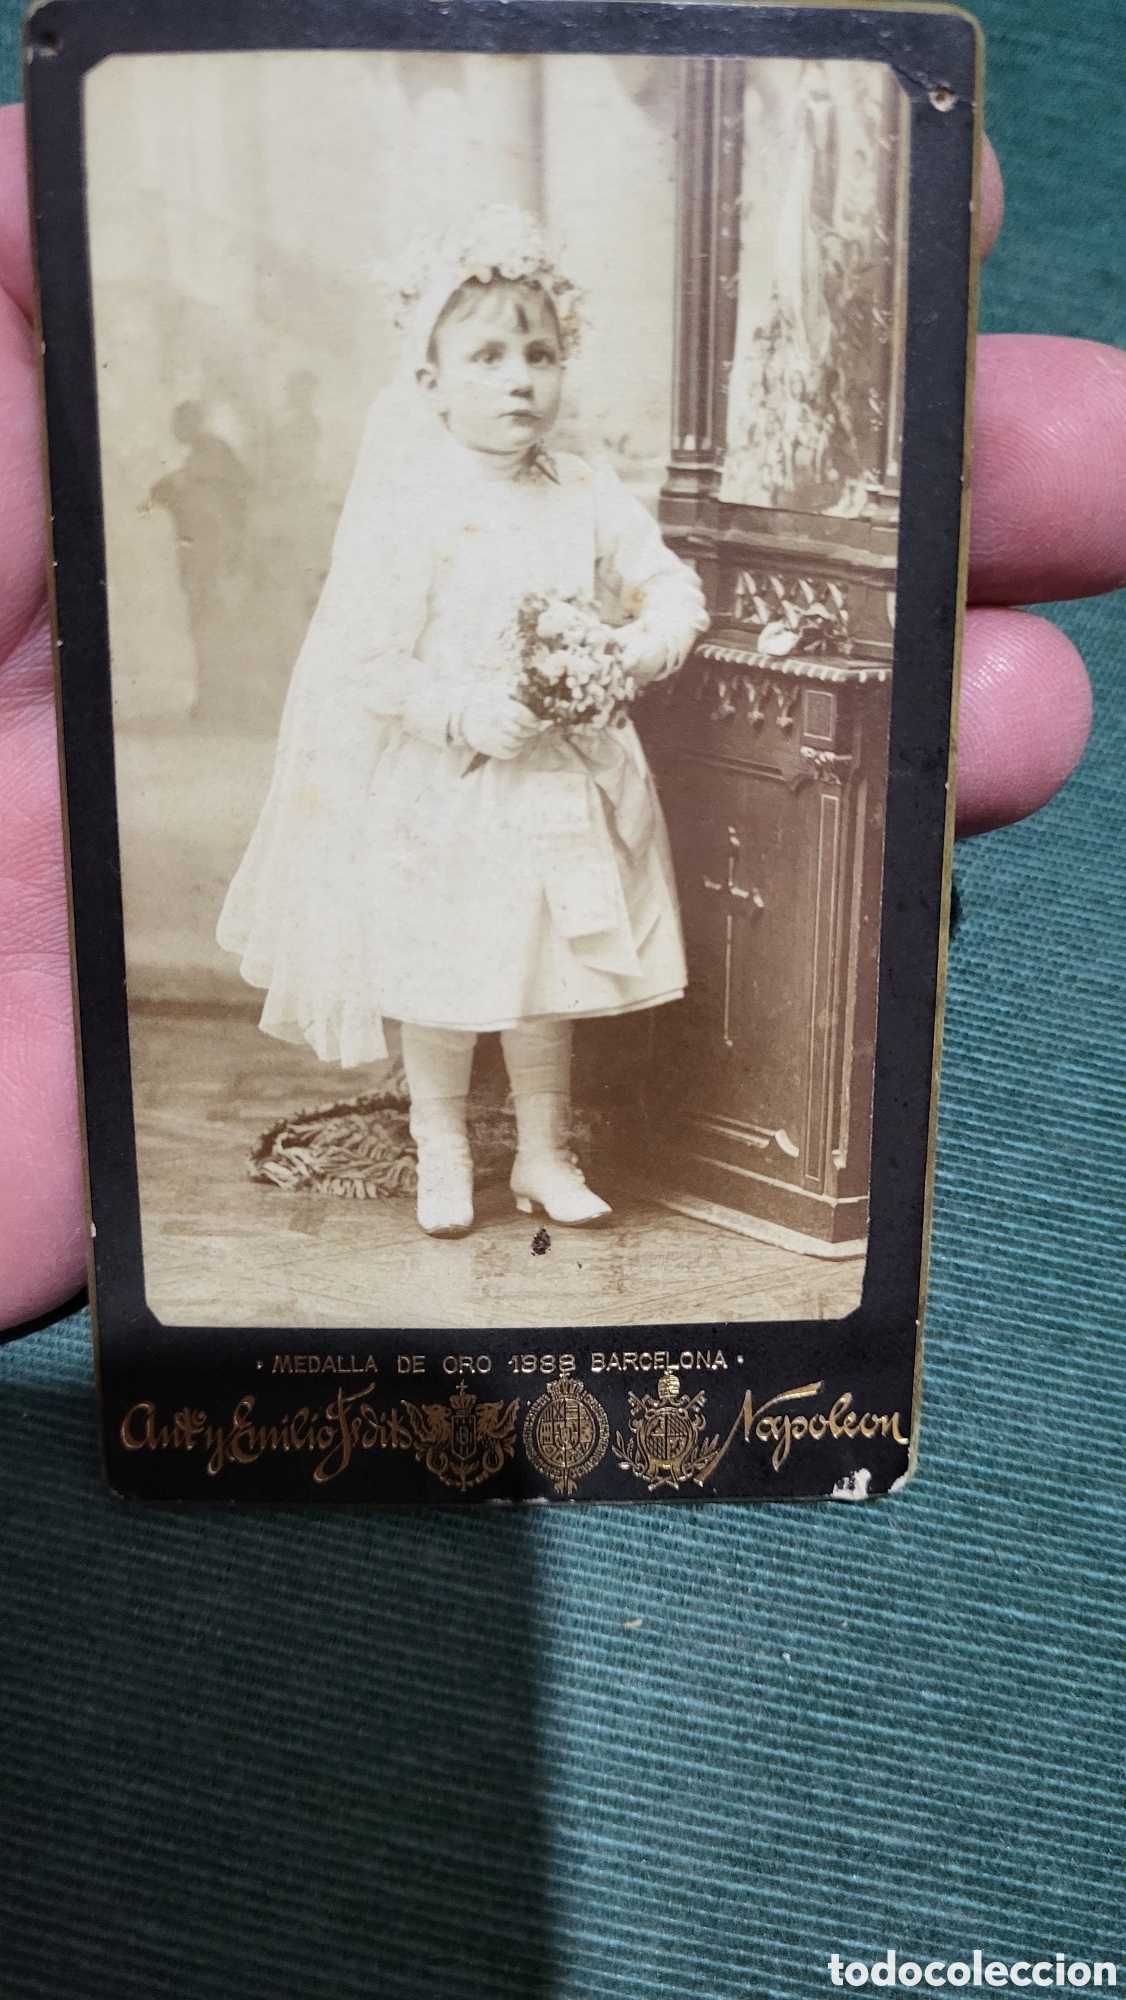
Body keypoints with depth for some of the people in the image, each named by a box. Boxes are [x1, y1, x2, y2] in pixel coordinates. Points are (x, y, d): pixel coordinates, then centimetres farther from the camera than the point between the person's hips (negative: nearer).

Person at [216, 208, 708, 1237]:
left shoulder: (589, 496, 1)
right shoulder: (403, 508, -13)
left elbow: (676, 590, 6)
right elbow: (358, 659, -15)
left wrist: (637, 647, -14)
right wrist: (462, 713, -24)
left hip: (563, 784, 4)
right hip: (438, 792, -3)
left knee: (547, 979, 15)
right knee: (442, 990, 10)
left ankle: (545, 1153, 32)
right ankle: (441, 1149, 32)